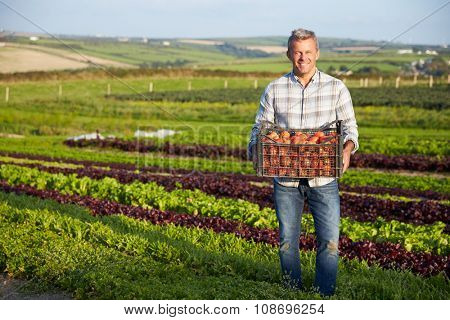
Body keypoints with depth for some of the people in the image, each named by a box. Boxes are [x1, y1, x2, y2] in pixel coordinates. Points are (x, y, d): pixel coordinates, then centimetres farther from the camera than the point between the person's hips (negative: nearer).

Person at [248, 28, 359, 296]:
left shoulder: (336, 88, 3)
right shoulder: (274, 89, 5)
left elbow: (349, 125, 5)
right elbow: (260, 127, 8)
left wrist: (347, 149, -16)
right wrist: (256, 149, -14)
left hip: (324, 180, -1)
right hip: (286, 179, 1)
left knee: (330, 242, -2)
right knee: (288, 241, 9)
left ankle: (325, 298, 14)